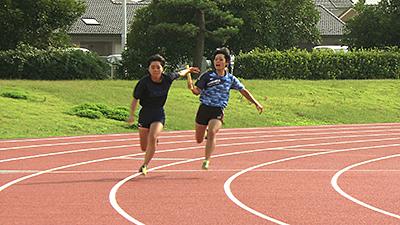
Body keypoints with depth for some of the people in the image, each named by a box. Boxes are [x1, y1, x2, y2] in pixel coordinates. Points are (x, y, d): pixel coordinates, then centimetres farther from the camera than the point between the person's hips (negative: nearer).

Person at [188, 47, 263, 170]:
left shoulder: (231, 79, 4)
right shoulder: (207, 76, -1)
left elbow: (243, 91, 15)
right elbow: (198, 91, -5)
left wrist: (256, 104, 15)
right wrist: (192, 88, -28)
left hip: (218, 111, -1)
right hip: (204, 108, 1)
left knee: (212, 133, -27)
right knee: (199, 139, 6)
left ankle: (207, 161, -24)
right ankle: (207, 134, 44)